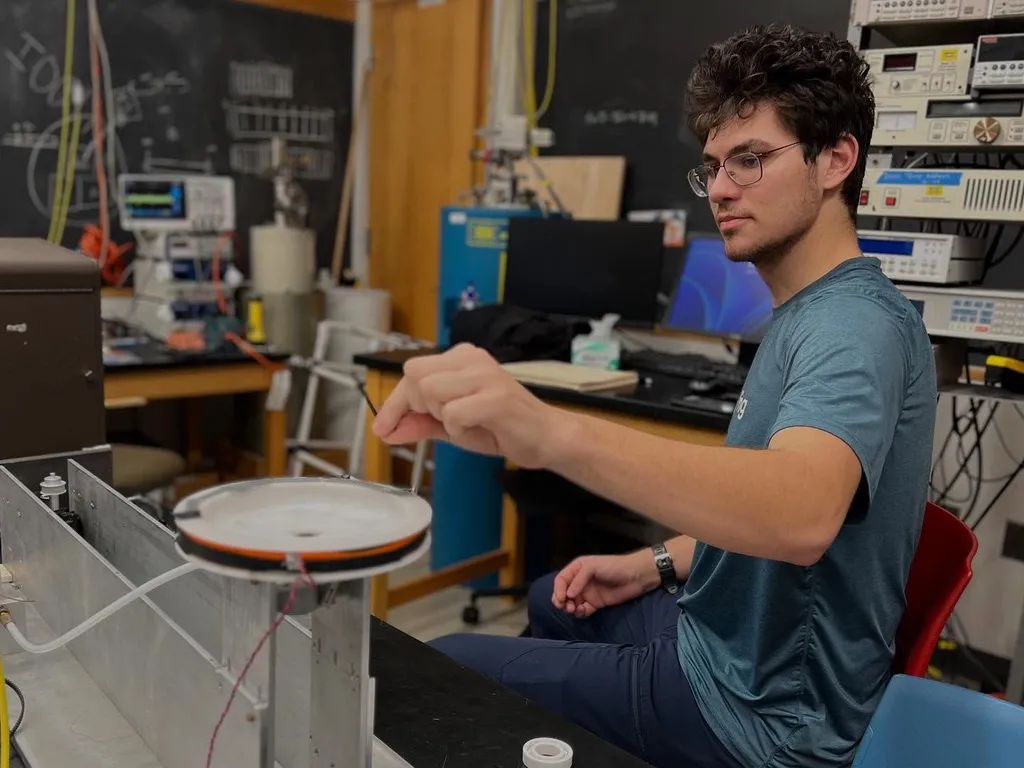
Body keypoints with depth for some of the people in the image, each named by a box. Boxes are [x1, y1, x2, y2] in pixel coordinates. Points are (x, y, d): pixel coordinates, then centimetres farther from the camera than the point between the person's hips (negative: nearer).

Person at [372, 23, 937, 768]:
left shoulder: (855, 321, -26)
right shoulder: (811, 314, 7)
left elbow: (799, 514, -47)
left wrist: (549, 432, -59)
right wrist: (659, 566, 4)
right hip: (724, 636, 9)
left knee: (444, 671, 0)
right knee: (552, 600, 30)